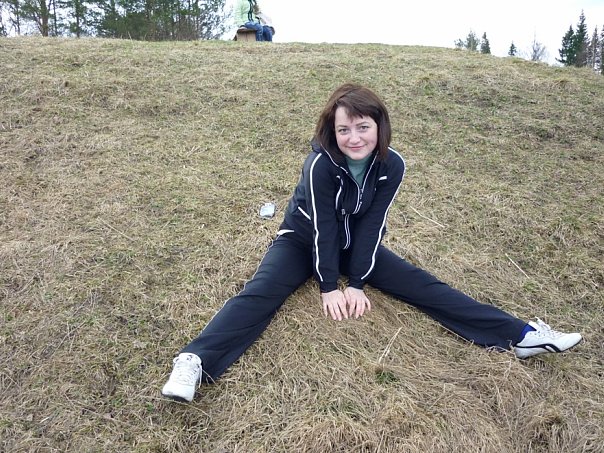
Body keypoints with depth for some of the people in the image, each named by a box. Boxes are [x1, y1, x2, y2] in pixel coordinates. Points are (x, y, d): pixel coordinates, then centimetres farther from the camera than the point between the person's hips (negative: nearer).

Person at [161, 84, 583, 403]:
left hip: (355, 245, 3)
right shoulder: (320, 163, -29)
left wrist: (358, 283, -18)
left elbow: (370, 226, -16)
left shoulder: (392, 165, -19)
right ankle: (195, 361, -44)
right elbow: (323, 226, -24)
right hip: (305, 241, -2)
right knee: (262, 292, -28)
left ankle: (521, 334, -8)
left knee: (422, 285, -7)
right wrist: (330, 286, -20)